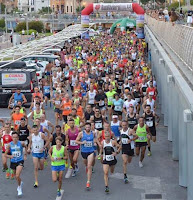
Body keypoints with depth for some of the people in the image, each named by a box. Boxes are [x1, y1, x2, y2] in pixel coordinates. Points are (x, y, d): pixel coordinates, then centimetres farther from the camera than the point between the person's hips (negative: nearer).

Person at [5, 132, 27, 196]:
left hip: (20, 161, -3)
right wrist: (10, 156, -24)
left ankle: (19, 187, 5)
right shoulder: (9, 145, -10)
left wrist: (25, 154, 9)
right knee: (16, 176, 20)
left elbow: (25, 147, 13)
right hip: (13, 161, 3)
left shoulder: (21, 143, -11)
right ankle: (20, 183, 53)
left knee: (17, 176, -19)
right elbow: (5, 154, -5)